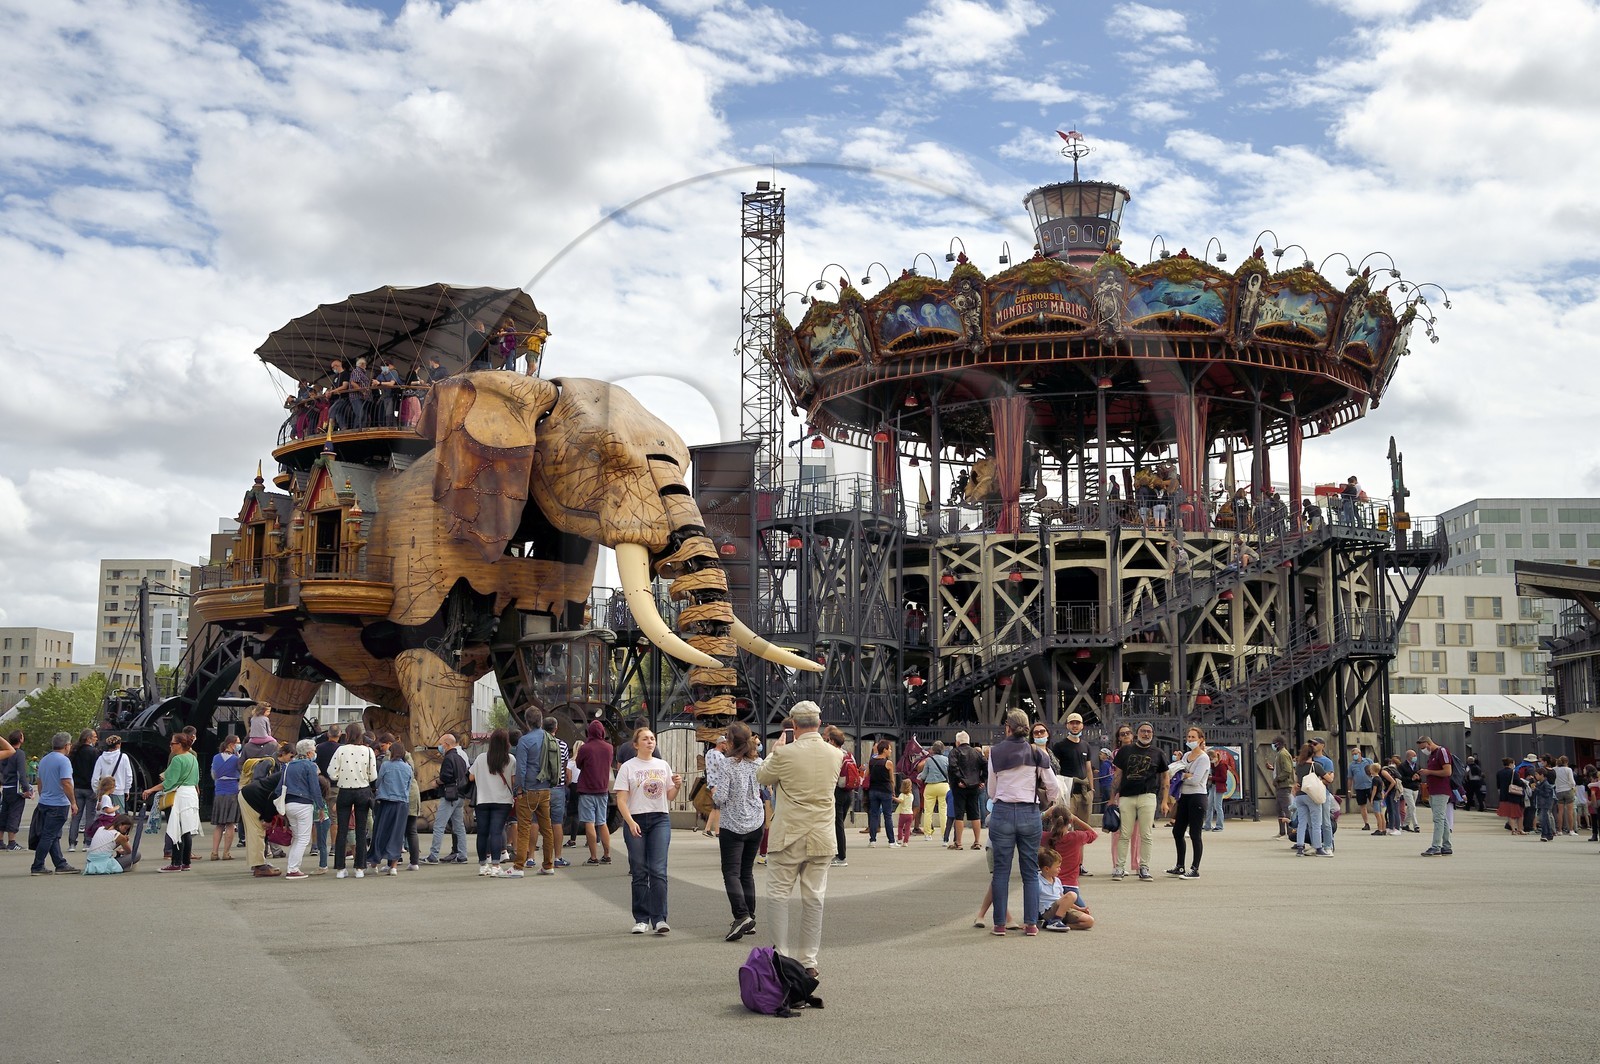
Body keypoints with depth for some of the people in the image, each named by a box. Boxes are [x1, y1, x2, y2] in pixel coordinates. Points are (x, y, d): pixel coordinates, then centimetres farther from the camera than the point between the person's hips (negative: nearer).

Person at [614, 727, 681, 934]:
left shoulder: (663, 766, 12)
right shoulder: (628, 767, 2)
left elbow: (669, 797, 17)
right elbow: (621, 800, -4)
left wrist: (677, 786, -4)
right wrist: (631, 822, -16)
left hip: (660, 820, 2)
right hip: (635, 820, -2)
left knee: (658, 871, -8)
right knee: (639, 873, 3)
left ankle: (659, 918, -7)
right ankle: (641, 919, 11)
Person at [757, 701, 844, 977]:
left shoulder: (785, 754, -15)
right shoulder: (835, 754, -2)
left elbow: (762, 777, 2)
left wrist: (774, 750, 17)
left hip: (788, 838, -4)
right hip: (821, 839, 4)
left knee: (778, 896, 6)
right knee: (814, 899, 10)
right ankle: (809, 962, 13)